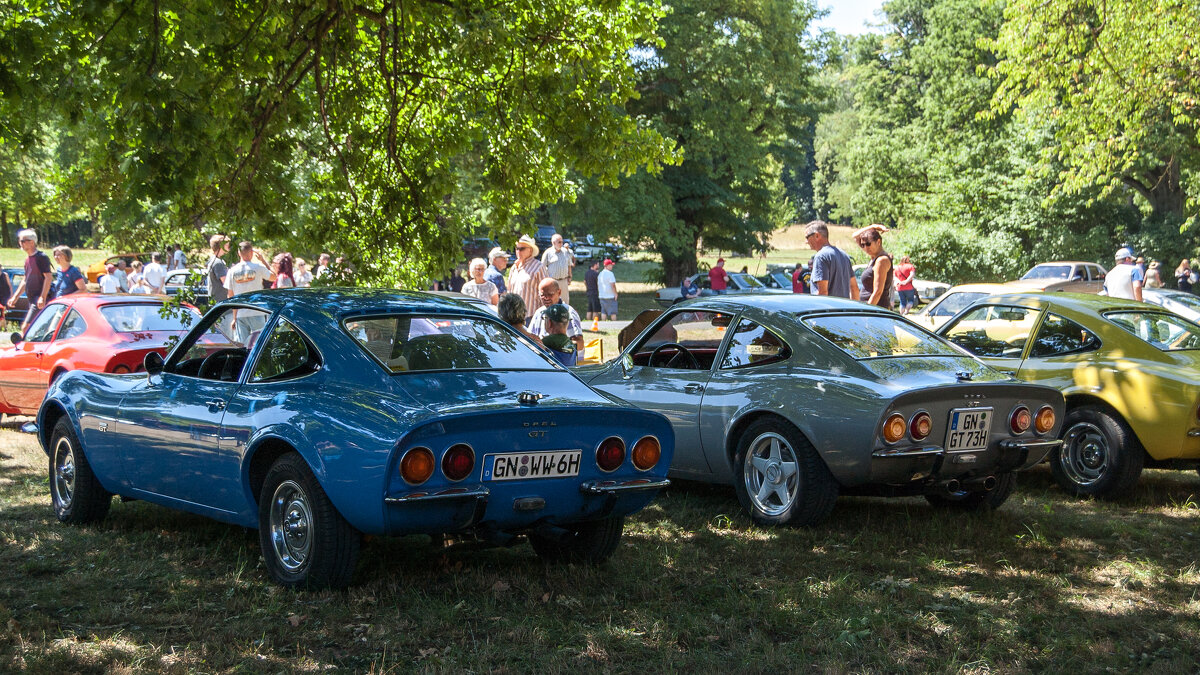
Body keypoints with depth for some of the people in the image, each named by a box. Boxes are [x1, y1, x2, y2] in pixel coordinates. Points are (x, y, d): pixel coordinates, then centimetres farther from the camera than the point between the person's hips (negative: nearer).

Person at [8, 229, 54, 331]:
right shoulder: (28, 258, 18)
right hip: (32, 299, 9)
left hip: (39, 299, -9)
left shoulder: (41, 257, -10)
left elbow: (49, 277, -17)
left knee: (26, 327, -17)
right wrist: (15, 297, 21)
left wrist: (42, 298, -24)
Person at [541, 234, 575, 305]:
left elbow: (569, 265, 20)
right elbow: (543, 267, -3)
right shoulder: (548, 253, -5)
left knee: (565, 300, 6)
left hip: (564, 281, 4)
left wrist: (569, 277, 12)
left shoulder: (566, 252, 9)